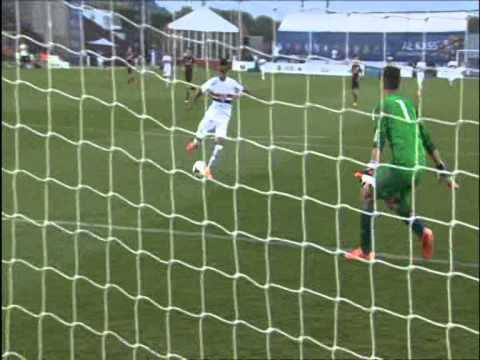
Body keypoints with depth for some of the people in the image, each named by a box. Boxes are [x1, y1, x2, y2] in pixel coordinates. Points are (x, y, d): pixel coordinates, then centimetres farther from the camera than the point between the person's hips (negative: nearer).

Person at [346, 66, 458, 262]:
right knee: (393, 201, 26)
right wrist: (443, 171, 26)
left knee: (368, 196, 10)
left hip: (401, 165, -7)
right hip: (418, 166, 7)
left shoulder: (383, 106, -2)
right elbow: (427, 140, 21)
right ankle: (422, 231, 3)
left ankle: (366, 251, 11)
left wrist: (372, 171, -26)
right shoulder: (409, 104, 18)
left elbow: (379, 140, -17)